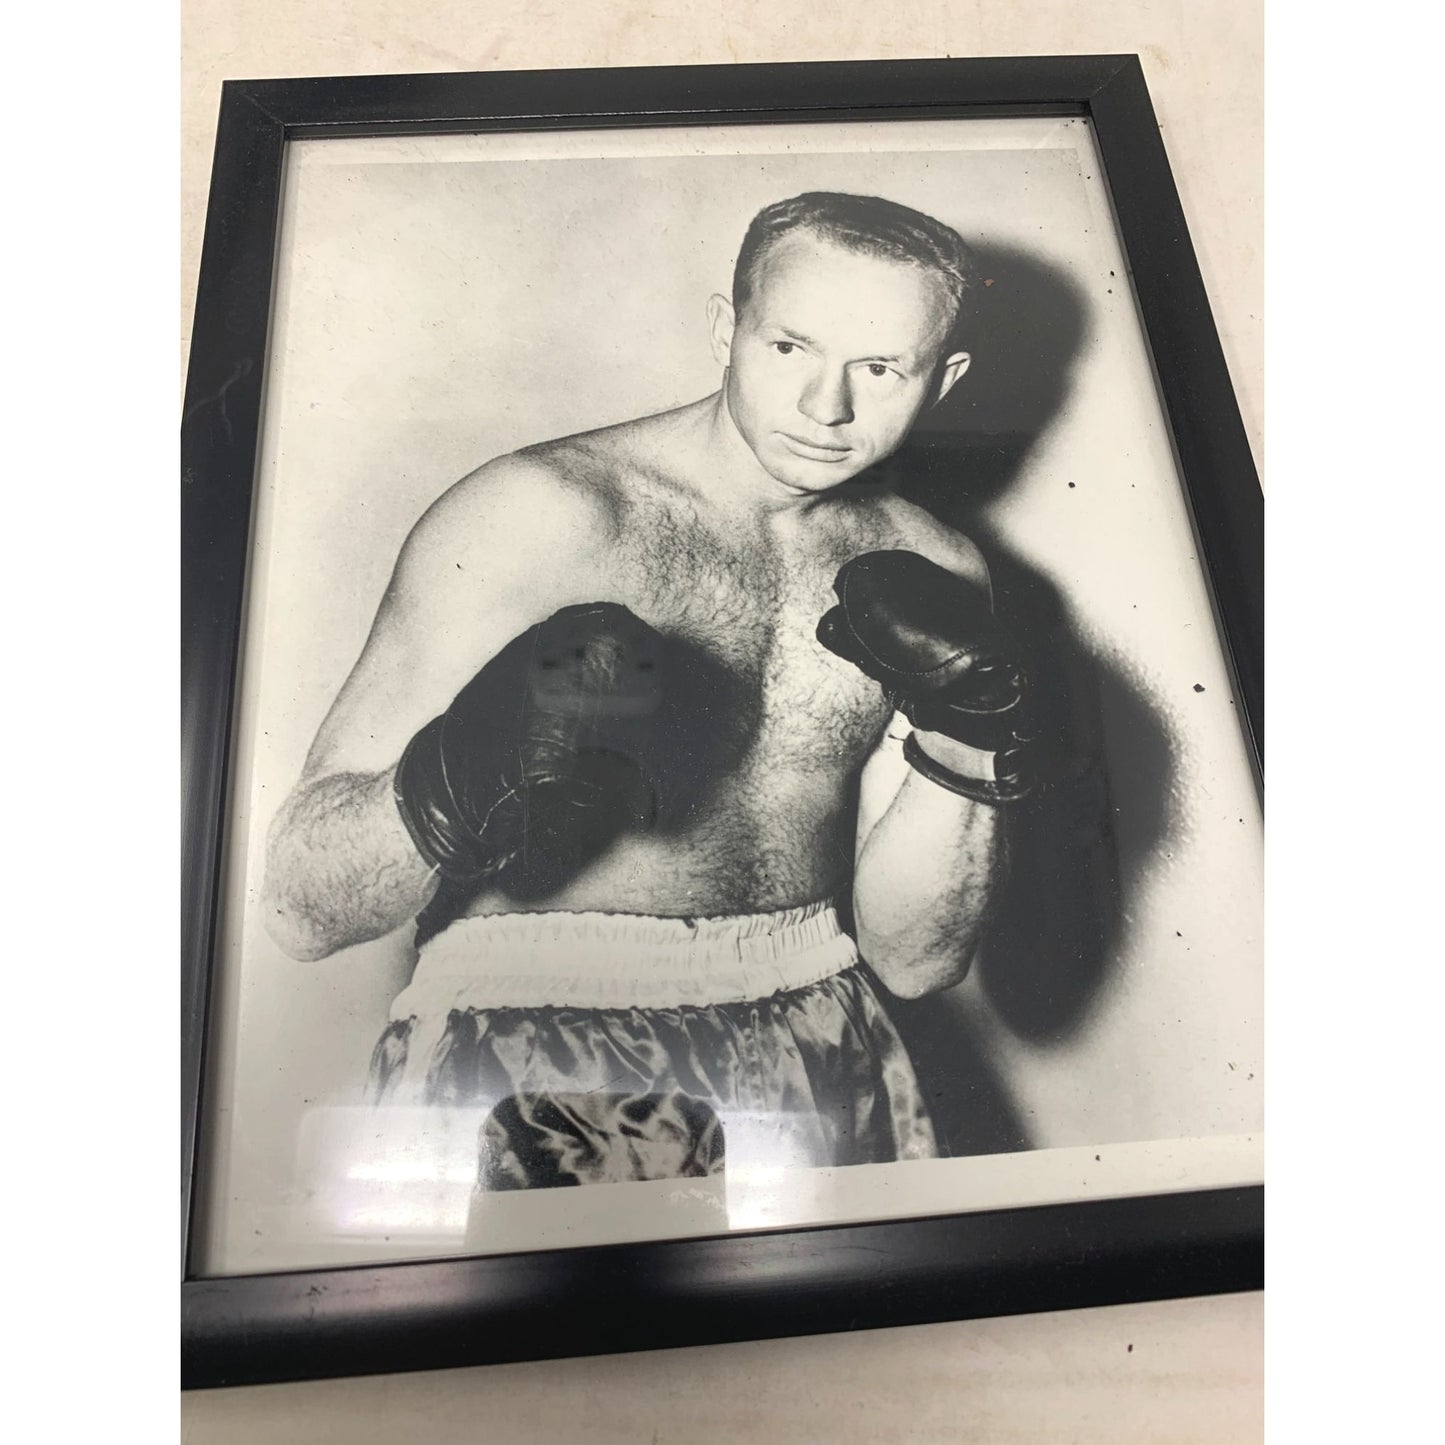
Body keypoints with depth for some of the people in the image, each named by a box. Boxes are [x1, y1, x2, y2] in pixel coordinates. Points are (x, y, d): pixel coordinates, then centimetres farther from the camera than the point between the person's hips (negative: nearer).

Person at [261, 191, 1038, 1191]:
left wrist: (965, 744, -12)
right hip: (526, 1045, -3)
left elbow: (912, 962, 3)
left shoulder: (934, 574, 6)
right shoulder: (534, 514, -8)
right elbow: (301, 910, -11)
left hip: (815, 1037, 5)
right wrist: (453, 789, -31)